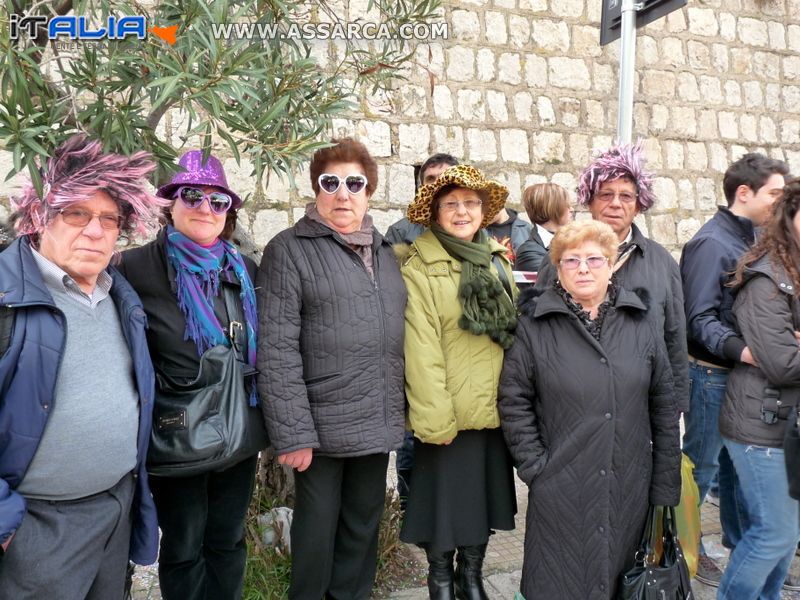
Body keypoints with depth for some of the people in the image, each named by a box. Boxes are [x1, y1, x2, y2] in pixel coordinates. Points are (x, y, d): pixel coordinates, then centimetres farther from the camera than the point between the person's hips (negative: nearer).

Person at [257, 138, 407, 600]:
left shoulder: (384, 250, 12)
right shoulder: (290, 249, -7)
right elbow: (278, 350, -13)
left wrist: (399, 410, 11)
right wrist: (292, 432, -17)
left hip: (380, 422, 6)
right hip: (324, 424, -5)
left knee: (364, 526, 18)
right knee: (318, 530, 10)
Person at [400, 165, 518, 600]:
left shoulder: (497, 260, 10)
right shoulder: (419, 269, -10)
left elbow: (516, 330, 14)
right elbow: (421, 349, -16)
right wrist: (435, 418, -19)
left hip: (497, 411, 6)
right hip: (450, 414, -6)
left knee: (484, 498, 17)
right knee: (446, 503, 7)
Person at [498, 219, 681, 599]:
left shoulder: (640, 326, 5)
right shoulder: (534, 328, -3)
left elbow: (664, 410, 6)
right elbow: (514, 403, -2)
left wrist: (665, 489, 5)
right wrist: (535, 466, -8)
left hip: (630, 493, 3)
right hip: (561, 493, -2)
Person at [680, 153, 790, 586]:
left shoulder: (754, 240, 9)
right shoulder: (712, 243, -17)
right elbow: (700, 318, -23)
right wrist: (739, 350, -36)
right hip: (712, 374, -8)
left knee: (737, 462, 19)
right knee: (702, 467, 5)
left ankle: (740, 541, 35)